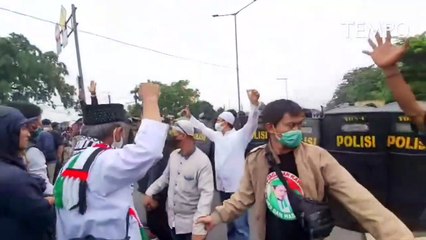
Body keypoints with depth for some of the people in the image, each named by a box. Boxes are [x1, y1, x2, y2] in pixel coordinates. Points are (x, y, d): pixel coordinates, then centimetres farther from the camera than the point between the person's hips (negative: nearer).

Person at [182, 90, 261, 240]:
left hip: (237, 187, -7)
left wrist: (254, 104, -41)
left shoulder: (239, 135, -9)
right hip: (222, 186, 8)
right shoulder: (217, 136, 12)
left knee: (240, 226, -2)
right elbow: (203, 128, 27)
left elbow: (252, 123, -25)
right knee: (230, 223, 22)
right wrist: (190, 117, 32)